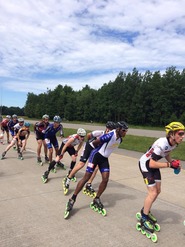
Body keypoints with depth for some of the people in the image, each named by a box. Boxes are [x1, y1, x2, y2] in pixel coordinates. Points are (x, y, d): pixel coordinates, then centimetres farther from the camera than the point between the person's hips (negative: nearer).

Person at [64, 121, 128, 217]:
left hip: (104, 158, 7)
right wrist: (100, 149, 1)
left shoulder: (119, 139, 1)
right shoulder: (110, 135, -25)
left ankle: (96, 200, 15)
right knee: (86, 177, -8)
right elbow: (94, 143, -17)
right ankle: (72, 199, 1)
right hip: (96, 155, -7)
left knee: (105, 179, -3)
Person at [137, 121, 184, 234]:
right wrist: (169, 164, -33)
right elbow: (152, 164, -34)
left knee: (158, 191, 12)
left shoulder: (174, 143, -10)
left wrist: (174, 162, -5)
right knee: (153, 193, -8)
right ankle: (144, 218, 10)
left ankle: (145, 211, 33)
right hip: (145, 164, -8)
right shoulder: (162, 143, -36)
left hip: (153, 164, 8)